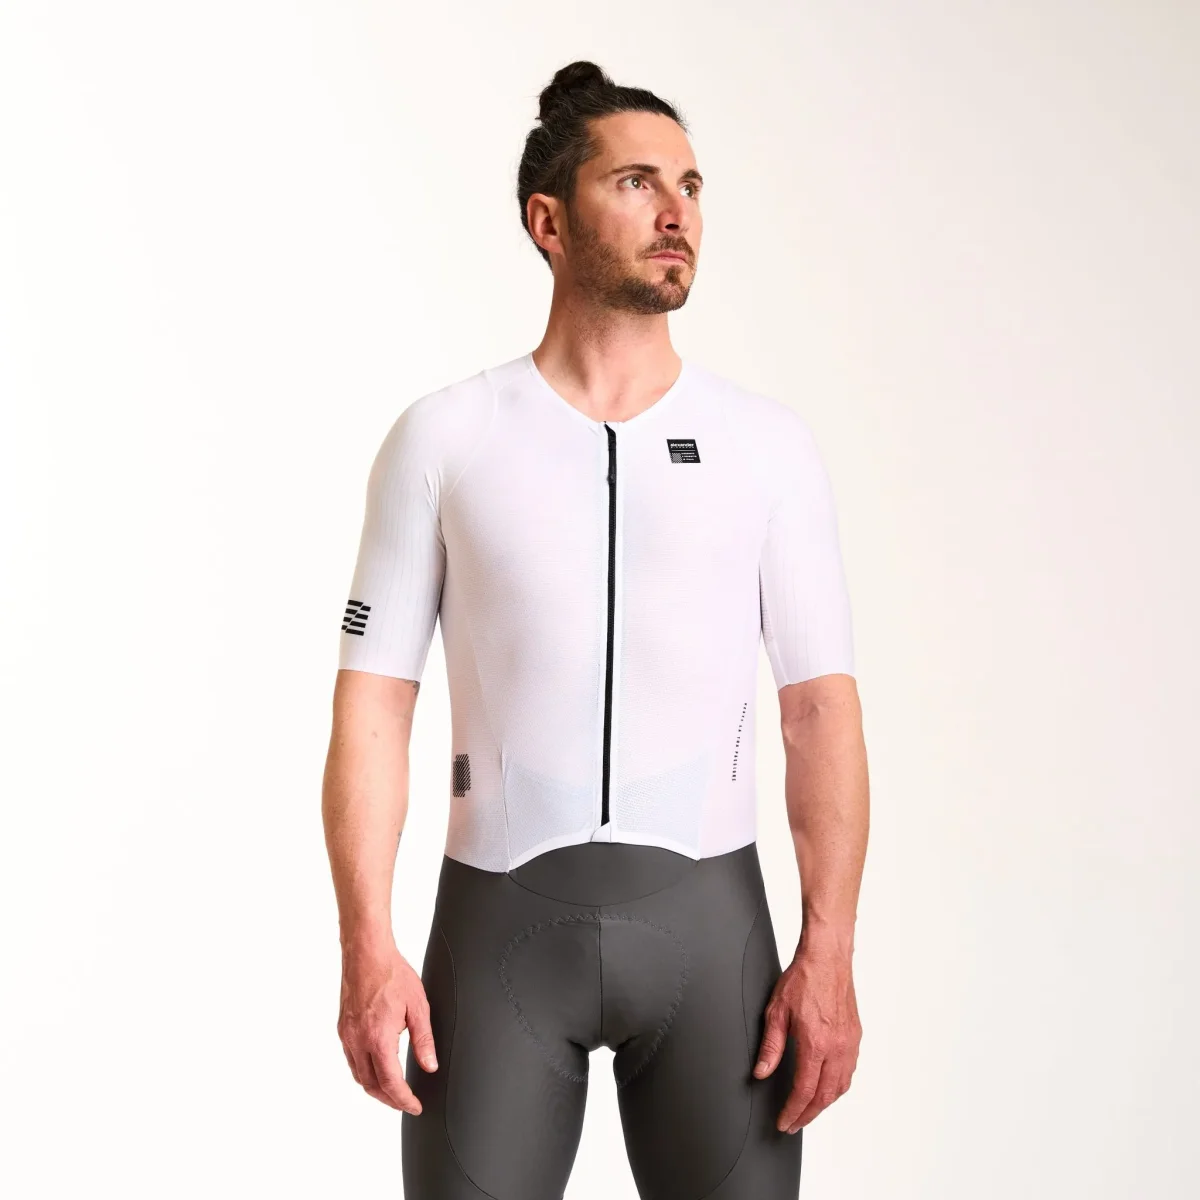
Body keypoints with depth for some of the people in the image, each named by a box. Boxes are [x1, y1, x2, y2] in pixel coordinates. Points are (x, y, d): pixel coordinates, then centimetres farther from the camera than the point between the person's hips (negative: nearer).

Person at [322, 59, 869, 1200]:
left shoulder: (769, 444, 2)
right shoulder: (441, 439, -1)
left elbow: (822, 707, -1)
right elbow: (373, 700, -2)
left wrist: (830, 951, -10)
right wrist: (366, 948, -11)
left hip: (707, 915, 1)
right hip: (501, 919, -1)